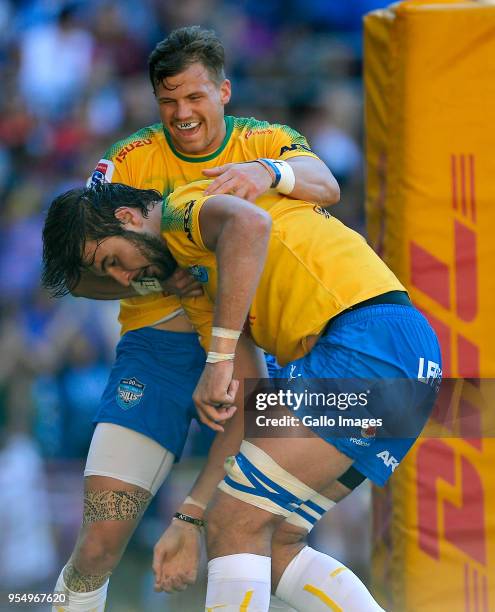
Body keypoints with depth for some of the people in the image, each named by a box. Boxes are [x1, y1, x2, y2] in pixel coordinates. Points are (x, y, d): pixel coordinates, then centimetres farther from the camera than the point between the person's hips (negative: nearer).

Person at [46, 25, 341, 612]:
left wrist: (268, 171, -40)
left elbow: (326, 188, -19)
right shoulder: (129, 161, 2)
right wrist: (147, 280, -22)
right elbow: (82, 276, -2)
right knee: (99, 543, -10)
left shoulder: (264, 142, 2)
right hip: (157, 347, 0)